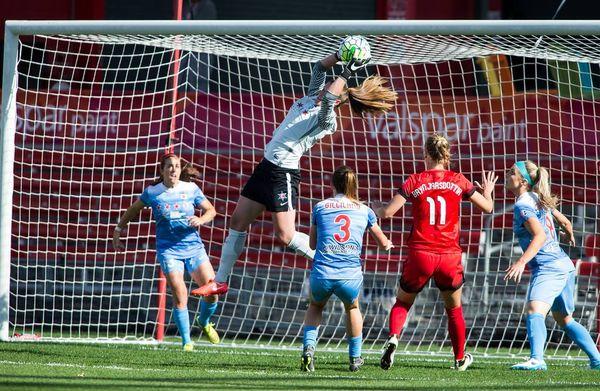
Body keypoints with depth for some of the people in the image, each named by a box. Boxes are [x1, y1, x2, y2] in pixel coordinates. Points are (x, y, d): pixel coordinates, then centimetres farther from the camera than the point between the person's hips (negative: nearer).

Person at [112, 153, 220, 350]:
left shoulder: (191, 189, 0)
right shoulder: (152, 192, -1)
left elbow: (211, 210, 9)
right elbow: (133, 210, 15)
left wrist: (201, 220, -12)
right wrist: (118, 230, 17)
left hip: (193, 247, 2)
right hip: (168, 250, -2)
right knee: (179, 294, -17)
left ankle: (204, 322, 28)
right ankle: (187, 342, -7)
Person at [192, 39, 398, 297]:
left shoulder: (327, 120, -14)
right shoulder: (311, 97, 10)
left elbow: (328, 97, -33)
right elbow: (319, 68, 19)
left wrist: (347, 72, -25)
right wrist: (340, 56, 7)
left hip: (284, 174, -9)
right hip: (266, 166, 9)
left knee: (285, 236, -10)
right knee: (238, 222, 10)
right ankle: (220, 282, 18)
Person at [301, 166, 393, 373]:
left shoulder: (320, 207, 10)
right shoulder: (364, 210, 12)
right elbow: (383, 243, 24)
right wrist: (388, 244, 47)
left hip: (321, 275, 0)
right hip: (350, 277, 0)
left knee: (315, 307, 31)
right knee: (352, 308, 33)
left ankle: (309, 346, 8)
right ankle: (355, 358, 35)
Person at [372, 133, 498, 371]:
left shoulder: (414, 181, -3)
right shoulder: (458, 181, 1)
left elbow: (387, 212, -7)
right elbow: (487, 207, 8)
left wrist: (376, 208, 16)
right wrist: (488, 191, 31)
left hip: (420, 255, -1)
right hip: (450, 256, 1)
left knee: (403, 302, 17)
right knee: (454, 309, 22)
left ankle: (393, 337, -10)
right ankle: (460, 358, 30)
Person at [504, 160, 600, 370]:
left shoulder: (522, 205, -13)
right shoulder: (538, 200, 13)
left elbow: (540, 235, -27)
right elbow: (565, 222, 25)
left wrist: (522, 262, -38)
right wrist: (570, 235, 48)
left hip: (548, 267, -10)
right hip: (564, 265, 10)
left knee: (535, 310, -28)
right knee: (565, 320, 23)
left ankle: (537, 359, -48)